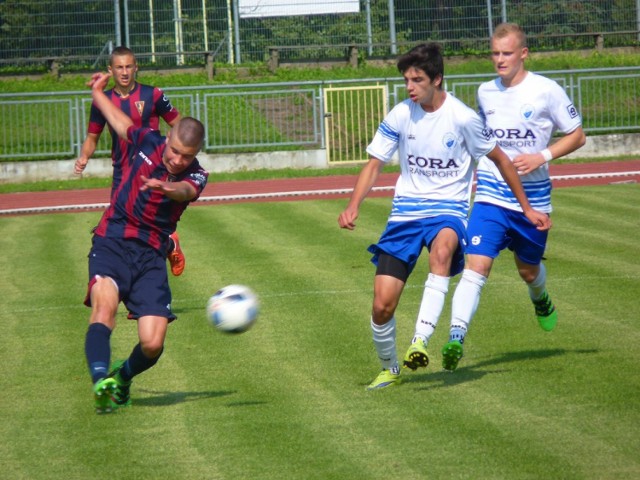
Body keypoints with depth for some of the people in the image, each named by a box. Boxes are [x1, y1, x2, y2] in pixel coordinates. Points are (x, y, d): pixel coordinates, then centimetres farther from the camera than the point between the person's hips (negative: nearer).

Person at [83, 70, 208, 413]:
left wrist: (168, 188, -54)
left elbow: (186, 190, -30)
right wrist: (97, 91, 40)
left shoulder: (196, 176, -4)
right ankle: (100, 380, -47)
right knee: (105, 302, -31)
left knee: (152, 344, -10)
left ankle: (121, 379, 22)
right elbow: (118, 119, 25)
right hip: (112, 243, 0)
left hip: (150, 256, 0)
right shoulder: (146, 142, 2)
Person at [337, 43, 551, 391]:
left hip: (448, 209, -3)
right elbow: (374, 165, 4)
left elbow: (498, 158, 5)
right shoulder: (399, 116, -2)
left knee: (442, 249, -41)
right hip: (406, 211, 3)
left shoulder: (461, 117, -9)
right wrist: (353, 205, -14)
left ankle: (420, 341, -45)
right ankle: (389, 368, 23)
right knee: (382, 305, -5)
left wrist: (527, 208, 10)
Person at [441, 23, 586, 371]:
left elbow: (577, 136, -1)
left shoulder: (546, 91, -8)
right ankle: (456, 338, -24)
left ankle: (540, 300, 53)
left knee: (528, 270, 17)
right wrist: (476, 167, 15)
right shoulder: (485, 92, 5)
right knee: (476, 267, -17)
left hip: (533, 197, -1)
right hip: (491, 196, 1)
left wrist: (542, 157, -15)